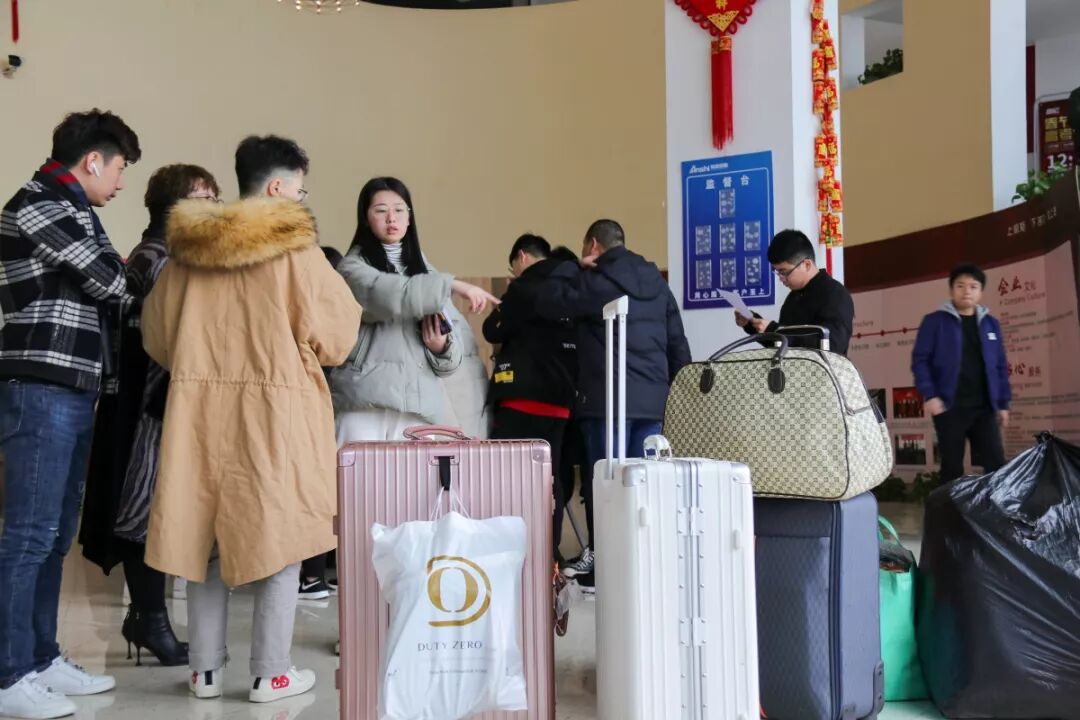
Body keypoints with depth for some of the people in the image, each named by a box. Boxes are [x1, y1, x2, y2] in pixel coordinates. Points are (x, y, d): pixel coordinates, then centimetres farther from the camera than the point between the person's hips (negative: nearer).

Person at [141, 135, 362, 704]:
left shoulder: (185, 248, 6)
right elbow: (335, 331, -6)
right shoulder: (294, 248, -9)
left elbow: (157, 334, 14)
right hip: (275, 407, -5)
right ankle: (271, 673, 9)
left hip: (197, 407, 5)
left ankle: (205, 668, 19)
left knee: (205, 535, 12)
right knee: (278, 535, 4)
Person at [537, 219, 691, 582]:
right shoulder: (657, 282, 15)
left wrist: (572, 268, 11)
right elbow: (677, 342, 15)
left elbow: (548, 303, 0)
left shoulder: (596, 281, -6)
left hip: (609, 398, -6)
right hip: (654, 398, 6)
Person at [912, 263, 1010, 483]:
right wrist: (930, 395, -13)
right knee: (952, 466, 3)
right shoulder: (935, 322, 2)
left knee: (997, 464, -3)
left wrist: (1003, 403, 10)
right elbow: (920, 360, -2)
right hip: (950, 407, -3)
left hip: (984, 408, 3)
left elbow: (1001, 366, 15)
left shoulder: (991, 324, 14)